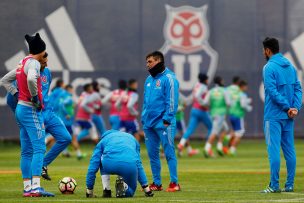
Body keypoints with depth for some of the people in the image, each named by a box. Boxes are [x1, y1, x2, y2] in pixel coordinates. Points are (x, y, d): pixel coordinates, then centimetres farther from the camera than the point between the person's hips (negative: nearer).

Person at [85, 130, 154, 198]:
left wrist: (89, 191, 30)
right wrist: (146, 189, 39)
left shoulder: (103, 140, 32)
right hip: (130, 166, 1)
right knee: (130, 191, 30)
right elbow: (138, 165, 39)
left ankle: (106, 190, 20)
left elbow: (93, 165, 26)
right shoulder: (132, 138, 39)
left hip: (109, 164, -1)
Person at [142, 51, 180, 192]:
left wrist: (167, 119, -17)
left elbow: (172, 101, -12)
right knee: (152, 153, 9)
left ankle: (174, 183, -4)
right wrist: (144, 119, 14)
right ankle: (156, 183, 14)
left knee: (169, 152, -6)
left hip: (163, 123, -8)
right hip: (149, 122, 8)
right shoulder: (149, 80, 16)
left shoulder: (168, 78, -7)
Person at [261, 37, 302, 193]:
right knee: (289, 150, 9)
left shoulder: (269, 67, -10)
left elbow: (272, 91, -19)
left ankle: (274, 185, -8)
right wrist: (295, 107, -4)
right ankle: (289, 185, 10)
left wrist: (287, 107, -14)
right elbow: (298, 88, 7)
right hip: (288, 116, 7)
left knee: (274, 150, -6)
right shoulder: (290, 66, 12)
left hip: (274, 116, -7)